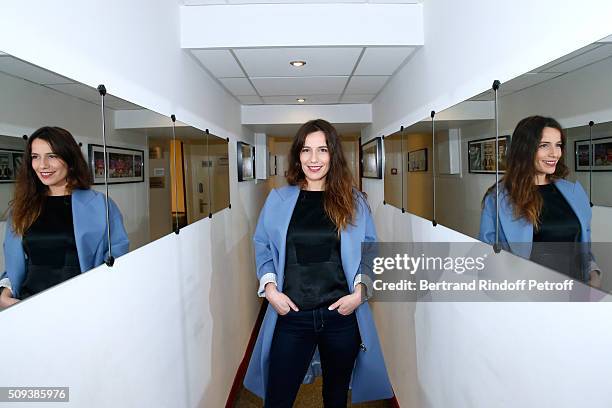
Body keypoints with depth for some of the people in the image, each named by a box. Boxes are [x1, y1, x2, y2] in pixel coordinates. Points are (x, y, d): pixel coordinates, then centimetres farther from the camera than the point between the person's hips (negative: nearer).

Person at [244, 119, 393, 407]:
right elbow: (262, 247, 8)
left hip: (342, 315, 1)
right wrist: (270, 288, -6)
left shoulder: (353, 201, 3)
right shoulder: (278, 199, 3)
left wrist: (359, 291, -8)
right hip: (291, 315, 0)